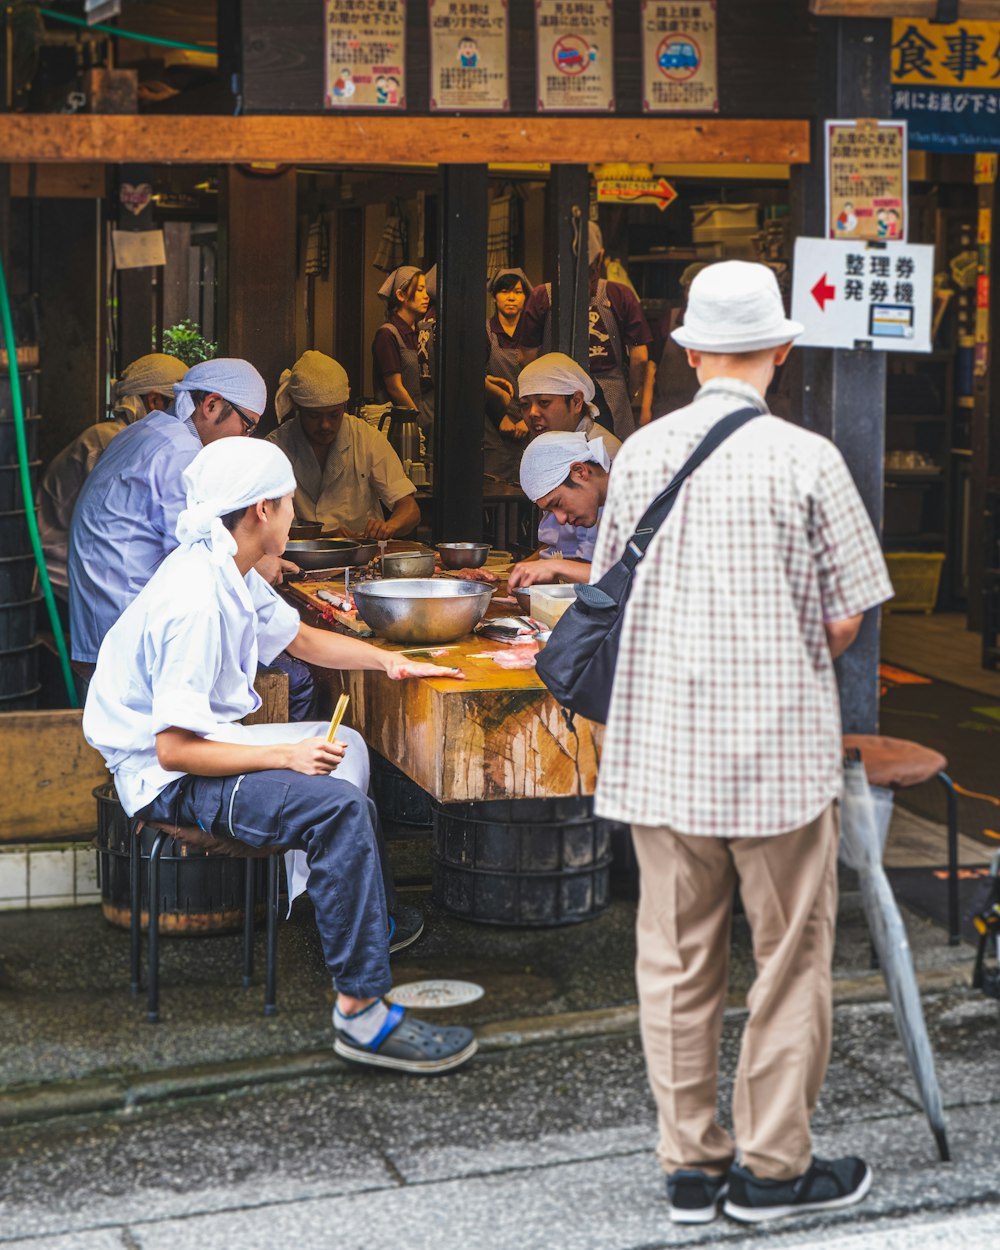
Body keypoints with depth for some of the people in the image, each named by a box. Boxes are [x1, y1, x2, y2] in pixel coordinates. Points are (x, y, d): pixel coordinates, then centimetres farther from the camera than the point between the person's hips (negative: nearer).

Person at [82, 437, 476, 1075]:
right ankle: (362, 1011, -25)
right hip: (168, 779, -11)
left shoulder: (229, 572, 4)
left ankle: (367, 928, 31)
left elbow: (302, 638, 23)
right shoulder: (197, 603, -27)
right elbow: (175, 748, -29)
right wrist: (286, 755, -27)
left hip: (197, 742, 11)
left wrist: (390, 660, 14)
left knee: (345, 744, 24)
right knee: (338, 804, -28)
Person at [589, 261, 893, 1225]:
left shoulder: (639, 454, 1)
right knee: (790, 960, 9)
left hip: (661, 746, 4)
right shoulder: (805, 458, -10)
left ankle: (690, 1163, 20)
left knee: (676, 962, 11)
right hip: (782, 749, -4)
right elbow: (845, 621, -6)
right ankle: (772, 1165, 15)